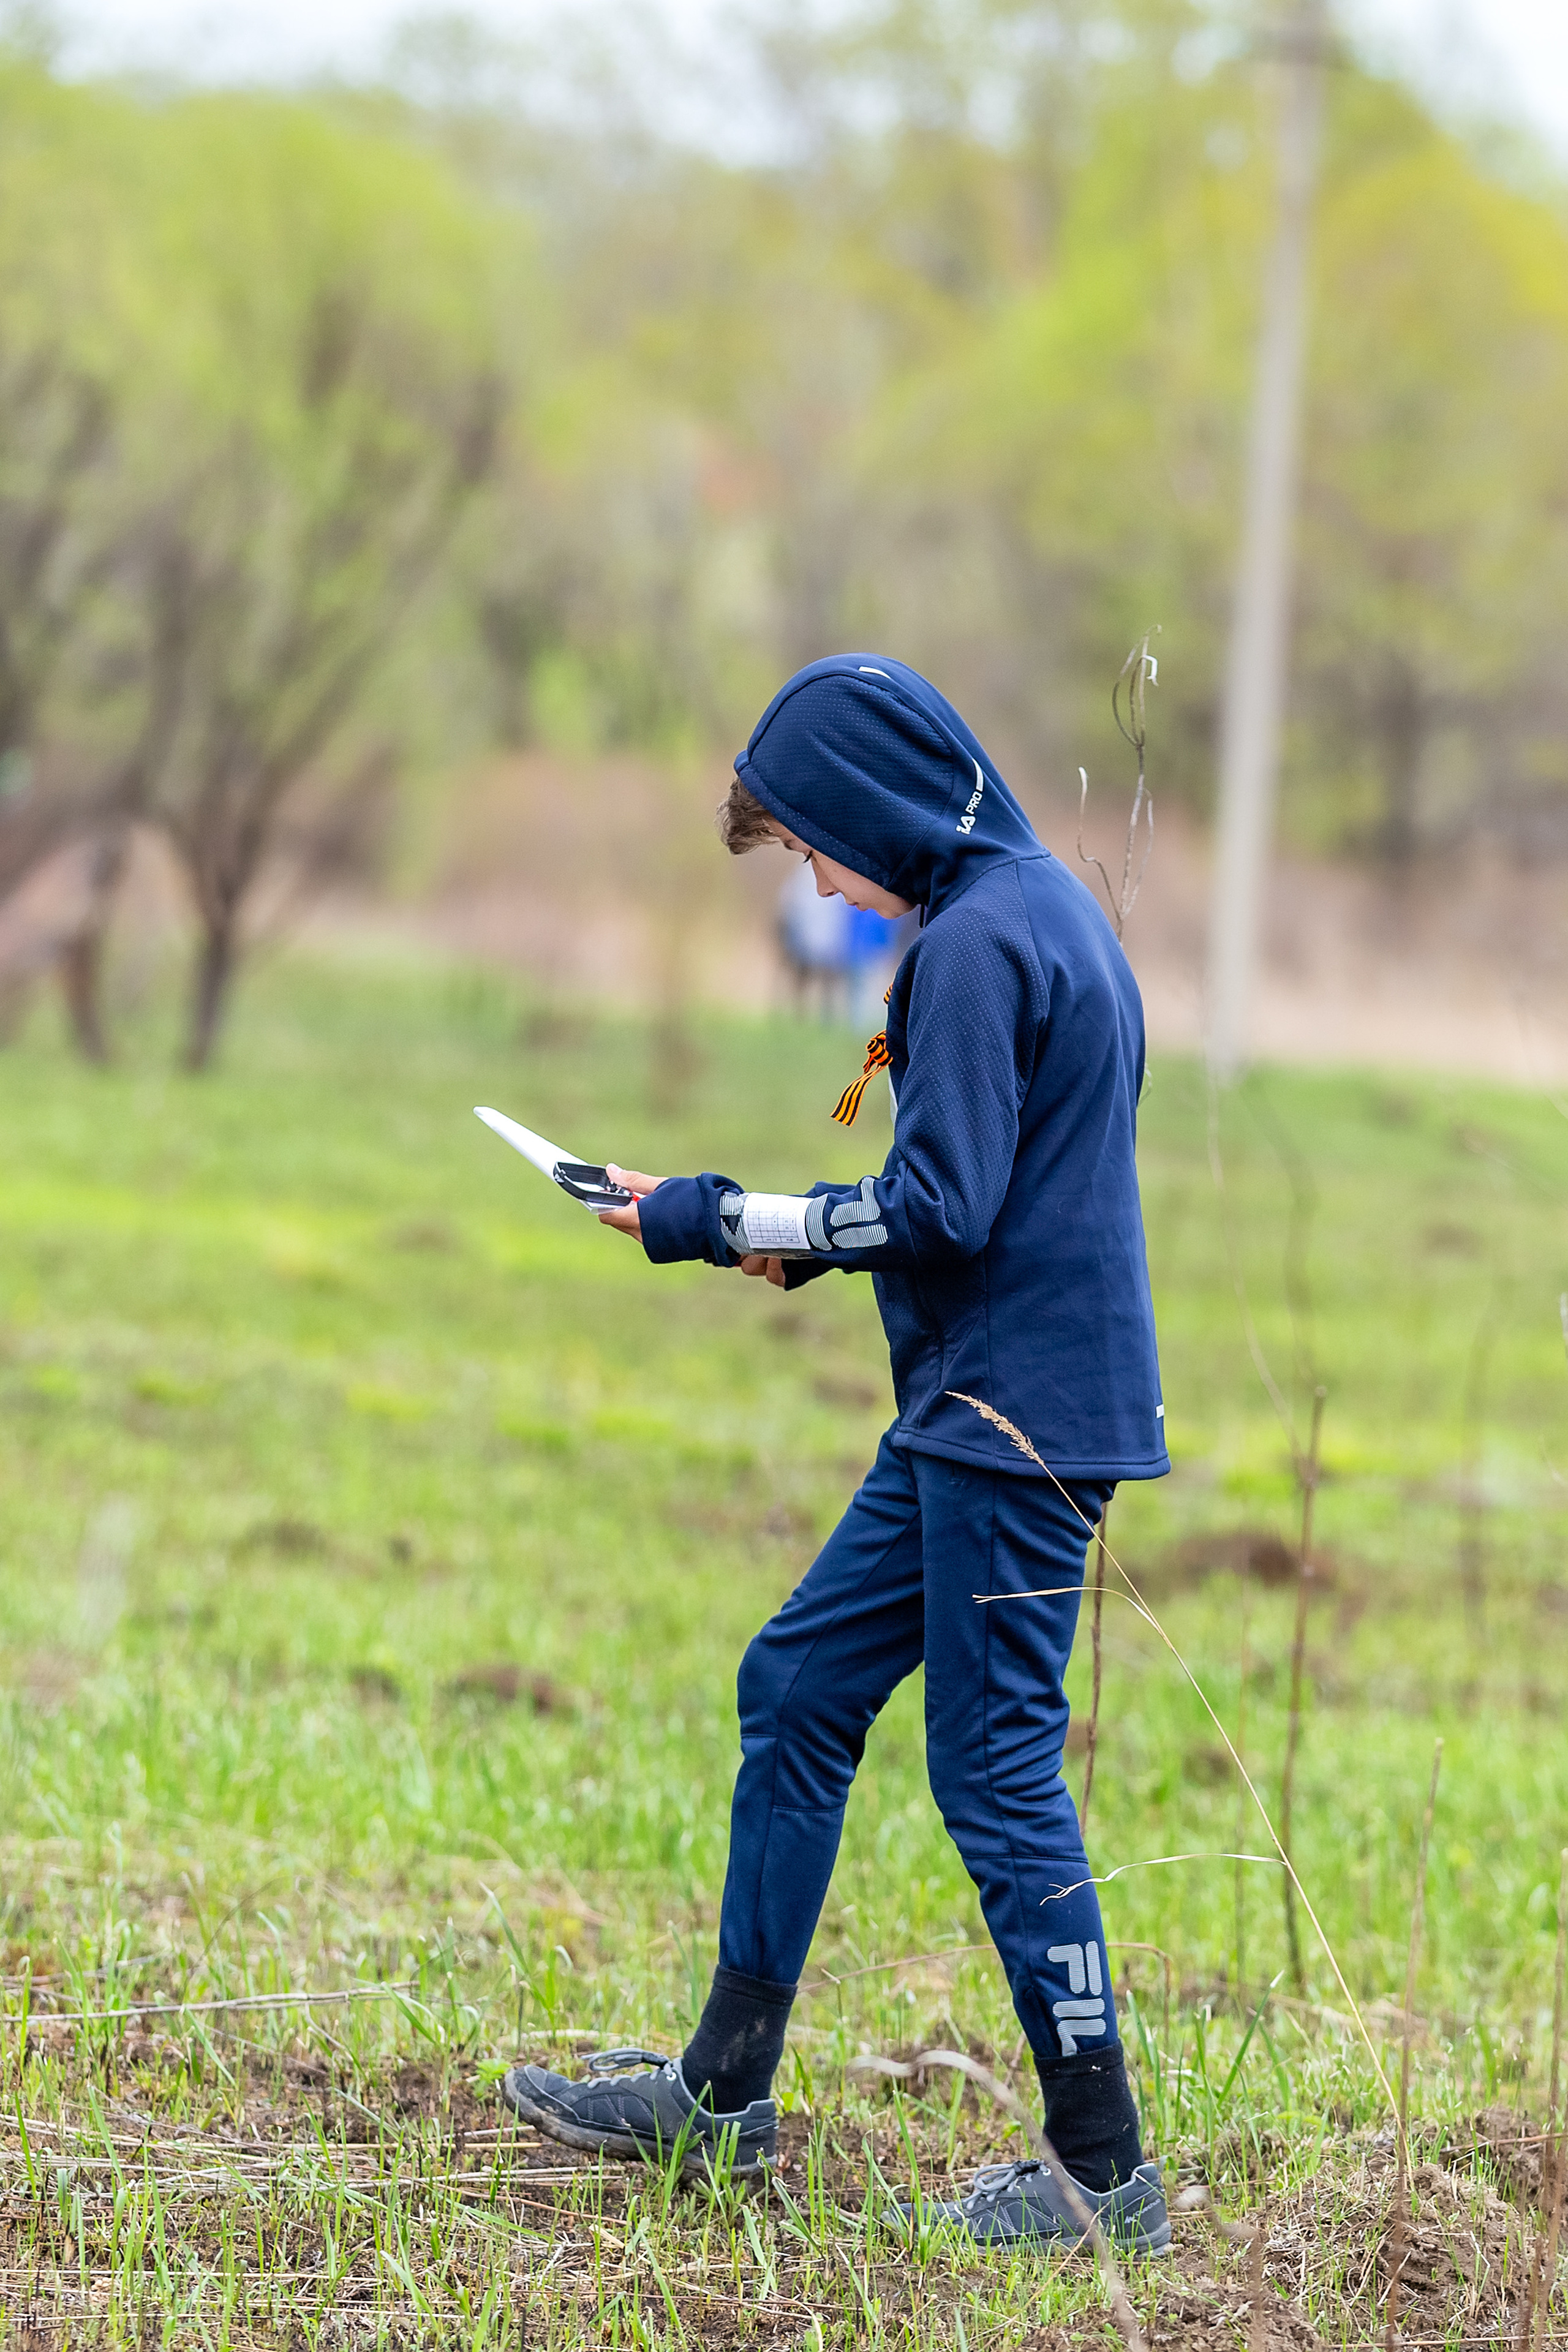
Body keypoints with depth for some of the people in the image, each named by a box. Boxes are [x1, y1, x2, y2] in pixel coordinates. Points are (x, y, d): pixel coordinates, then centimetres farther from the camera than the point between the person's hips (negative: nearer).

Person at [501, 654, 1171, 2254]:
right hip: (979, 1409, 10)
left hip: (1012, 1423, -10)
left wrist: (720, 1218, -10)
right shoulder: (1048, 908, 15)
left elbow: (941, 1209, -21)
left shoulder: (979, 942, -17)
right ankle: (723, 2093, 21)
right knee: (797, 1689, 14)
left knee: (997, 1769, -5)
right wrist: (802, 1240, 11)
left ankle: (1104, 2173, 1)